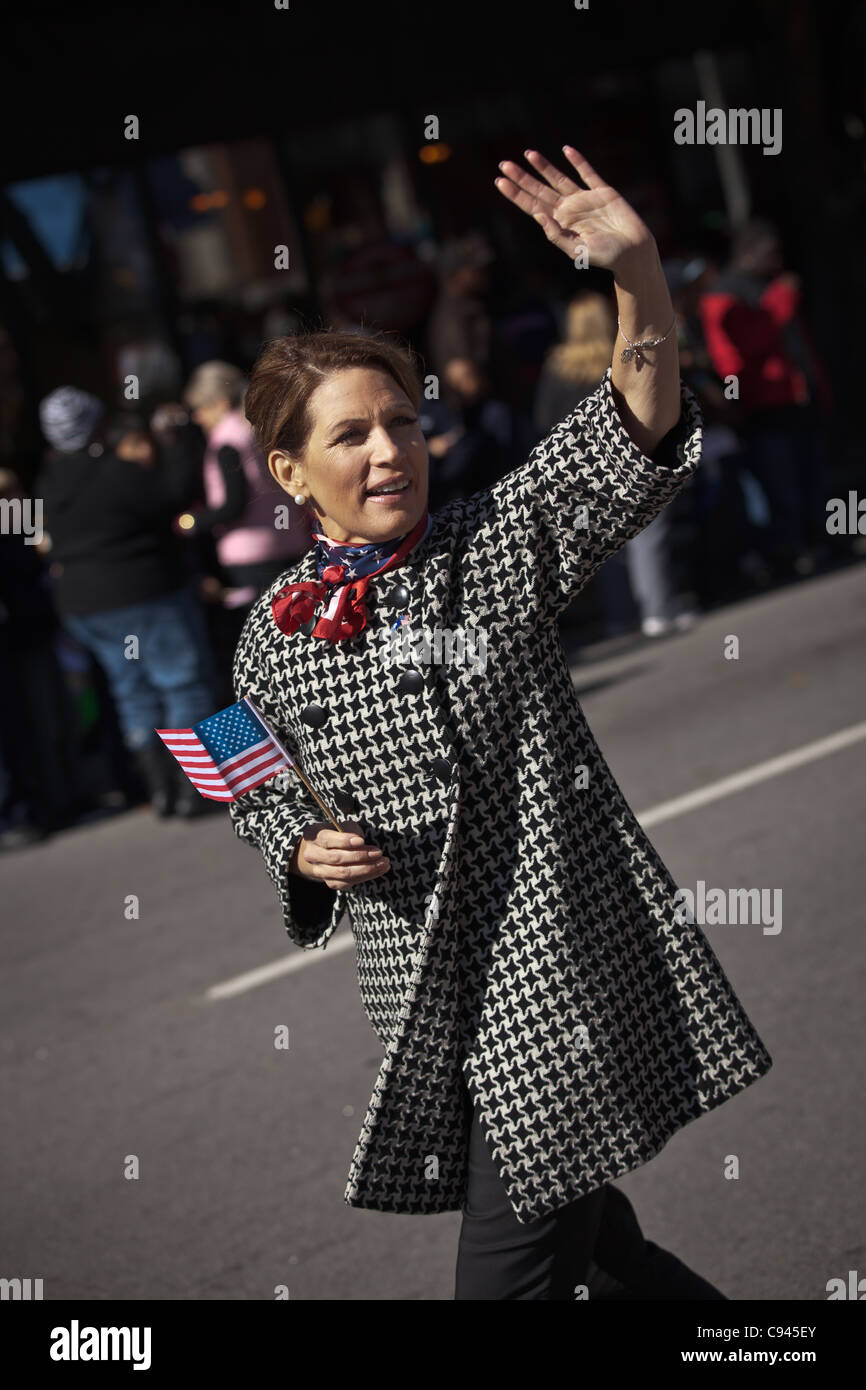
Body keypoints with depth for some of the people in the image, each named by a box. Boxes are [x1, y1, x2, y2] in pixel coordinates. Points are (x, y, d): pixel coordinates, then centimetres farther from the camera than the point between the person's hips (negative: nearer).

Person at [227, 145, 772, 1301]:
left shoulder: (501, 542, -2)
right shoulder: (276, 638, 4)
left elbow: (632, 446, -16)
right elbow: (261, 800, 17)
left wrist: (639, 274, -31)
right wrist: (305, 852, -6)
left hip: (563, 950, -3)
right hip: (423, 978, 4)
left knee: (509, 1267, -8)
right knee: (571, 1218, 18)